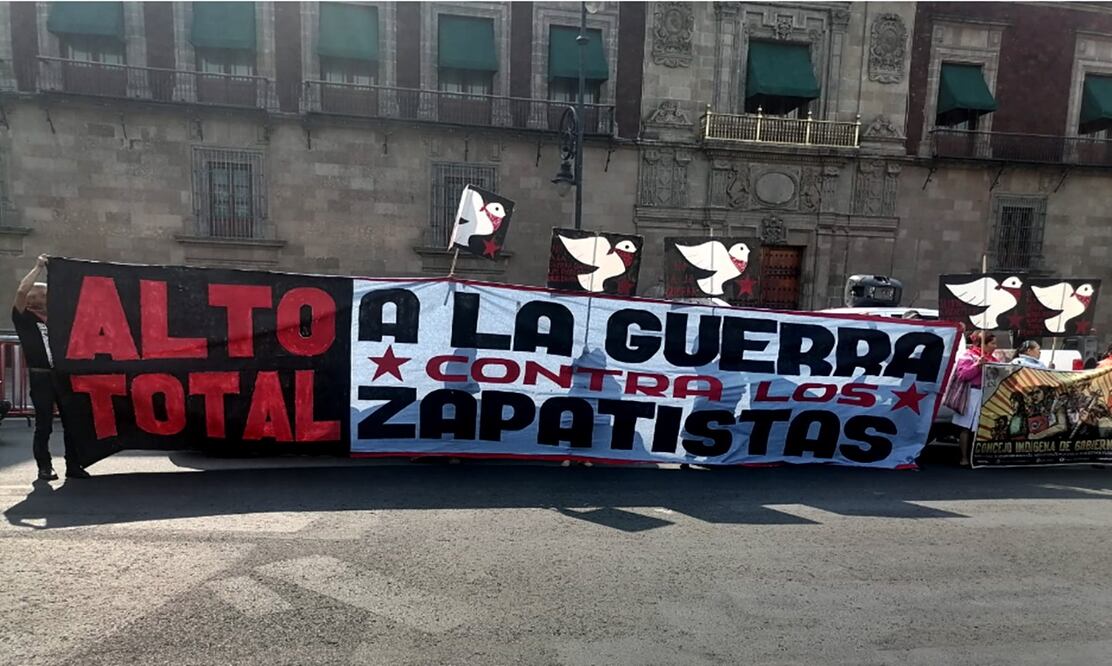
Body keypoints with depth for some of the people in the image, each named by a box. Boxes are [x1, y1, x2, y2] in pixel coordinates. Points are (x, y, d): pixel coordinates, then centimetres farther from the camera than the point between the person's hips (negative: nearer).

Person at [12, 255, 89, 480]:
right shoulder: (24, 318, 1)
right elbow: (21, 291, -12)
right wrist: (39, 267, -7)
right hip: (41, 377, -4)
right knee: (44, 424, 0)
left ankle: (73, 465, 9)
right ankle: (45, 467, 10)